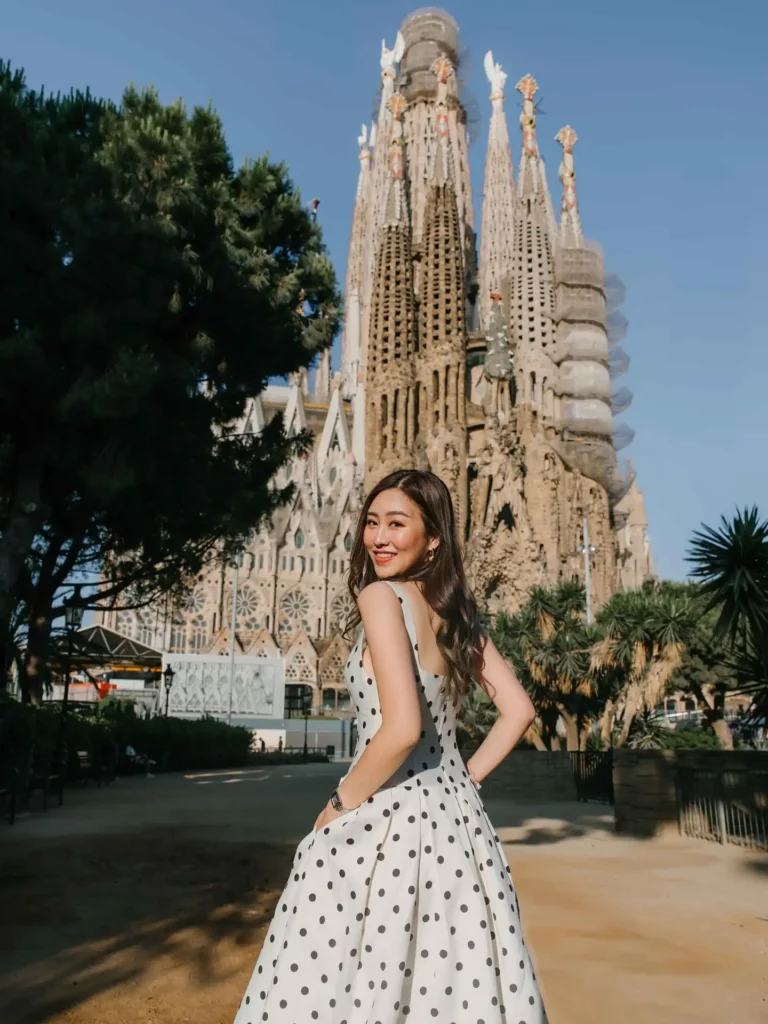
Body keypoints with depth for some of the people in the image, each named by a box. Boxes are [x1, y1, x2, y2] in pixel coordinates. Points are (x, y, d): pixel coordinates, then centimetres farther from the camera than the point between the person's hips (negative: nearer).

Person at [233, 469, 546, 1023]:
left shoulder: (382, 597, -13)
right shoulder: (457, 612, 8)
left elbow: (402, 728, -23)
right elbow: (518, 710, 9)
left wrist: (338, 806, -10)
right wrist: (465, 780, 12)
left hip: (384, 822, -7)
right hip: (455, 817, 8)